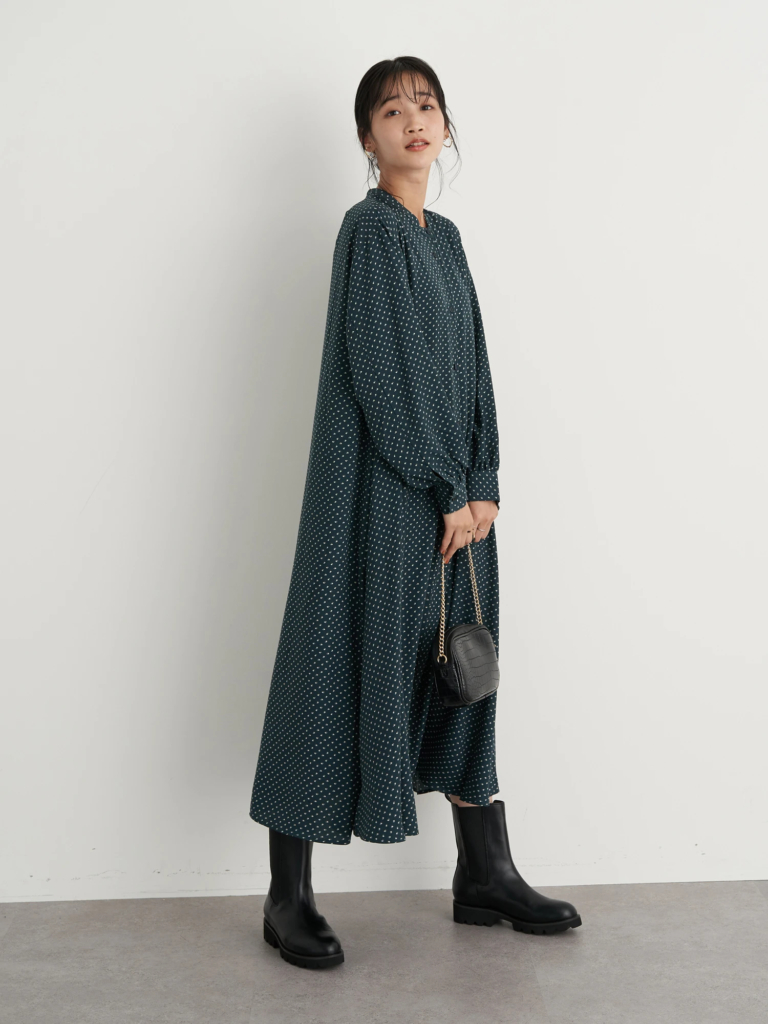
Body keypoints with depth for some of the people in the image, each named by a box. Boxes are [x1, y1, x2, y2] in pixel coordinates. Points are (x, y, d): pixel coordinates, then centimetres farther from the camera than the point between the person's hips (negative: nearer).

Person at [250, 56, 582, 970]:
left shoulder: (445, 236, 16)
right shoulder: (370, 226, -7)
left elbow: (472, 364, 12)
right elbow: (384, 369, -16)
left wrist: (483, 484, 1)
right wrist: (448, 490, -14)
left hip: (454, 492, 8)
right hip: (383, 491, -8)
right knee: (349, 663, -3)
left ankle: (485, 876, 24)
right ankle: (288, 897, 9)